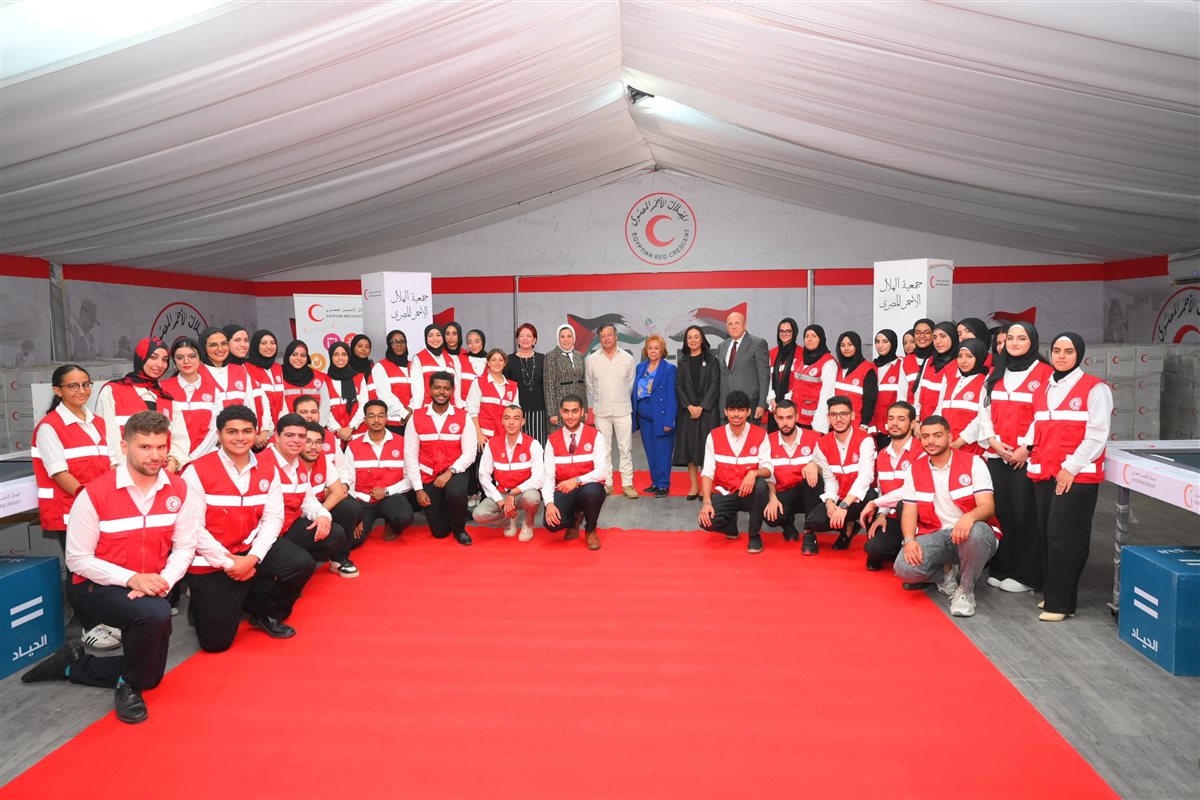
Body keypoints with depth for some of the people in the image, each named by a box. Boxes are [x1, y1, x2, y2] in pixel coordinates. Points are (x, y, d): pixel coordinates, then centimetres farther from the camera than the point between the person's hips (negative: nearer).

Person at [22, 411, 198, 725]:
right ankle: (129, 686, -9)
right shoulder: (94, 494, -19)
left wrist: (164, 581, -23)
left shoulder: (178, 489, -8)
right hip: (98, 586, -5)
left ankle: (71, 664, 32)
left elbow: (184, 547, -4)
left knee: (150, 675, 10)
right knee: (156, 614, -37)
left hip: (150, 588, 5)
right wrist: (131, 579, -26)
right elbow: (78, 559, -15)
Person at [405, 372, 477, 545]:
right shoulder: (416, 417, -4)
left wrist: (449, 472, -22)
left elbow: (469, 454, -8)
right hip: (428, 477, 1)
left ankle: (459, 529, -4)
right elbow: (410, 456, -4)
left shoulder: (463, 417, -5)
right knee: (439, 532, 2)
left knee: (456, 494, -37)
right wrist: (418, 488, -8)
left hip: (454, 473, -1)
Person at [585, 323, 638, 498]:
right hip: (601, 411, 1)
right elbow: (590, 385, 11)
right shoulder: (591, 360, 1)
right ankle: (606, 483, 15)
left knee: (625, 448, 1)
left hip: (623, 410, -1)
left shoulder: (628, 359, 0)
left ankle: (627, 484, 7)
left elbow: (631, 384, 9)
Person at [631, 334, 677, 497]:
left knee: (662, 452, -2)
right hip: (644, 417, 5)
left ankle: (663, 485, 8)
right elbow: (635, 393, 12)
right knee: (650, 452, 11)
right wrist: (633, 415, 5)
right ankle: (655, 482, 22)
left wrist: (669, 421, -15)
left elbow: (671, 396, -9)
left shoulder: (669, 369, -5)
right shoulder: (640, 368, 11)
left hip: (661, 417, -5)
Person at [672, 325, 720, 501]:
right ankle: (693, 486, 7)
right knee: (689, 446, 1)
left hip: (707, 410, -3)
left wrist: (701, 407, -12)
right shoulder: (682, 361, 10)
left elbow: (714, 385, -4)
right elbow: (678, 385, 5)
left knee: (705, 446, -4)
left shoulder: (711, 359, 2)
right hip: (687, 410, 3)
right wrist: (689, 406, -8)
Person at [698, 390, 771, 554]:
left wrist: (754, 473, -35)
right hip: (724, 494, 0)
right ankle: (731, 524, 12)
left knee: (761, 485, -35)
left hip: (750, 493, 0)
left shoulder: (760, 435, -5)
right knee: (706, 520, -28)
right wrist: (706, 502, -21)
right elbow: (707, 472, -7)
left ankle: (754, 534, -10)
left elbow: (767, 470, -10)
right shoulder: (714, 436, -3)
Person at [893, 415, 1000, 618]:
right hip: (934, 537, 2)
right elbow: (909, 512, 5)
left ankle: (965, 590, -13)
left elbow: (988, 506, -12)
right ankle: (945, 573, 9)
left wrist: (969, 517, -36)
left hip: (969, 534, -2)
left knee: (978, 531, -40)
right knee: (904, 567, -27)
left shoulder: (973, 462, -2)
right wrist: (909, 540, -16)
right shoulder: (915, 470, 7)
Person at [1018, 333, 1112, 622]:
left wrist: (1071, 467, -14)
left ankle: (1060, 603, 1)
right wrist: (1026, 446, 3)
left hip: (1078, 475, -6)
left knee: (1064, 538, -7)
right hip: (1043, 473, 6)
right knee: (1046, 535, 7)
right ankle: (1050, 592, 20)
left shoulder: (1095, 388, -3)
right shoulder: (1042, 390, 16)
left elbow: (1096, 435, -8)